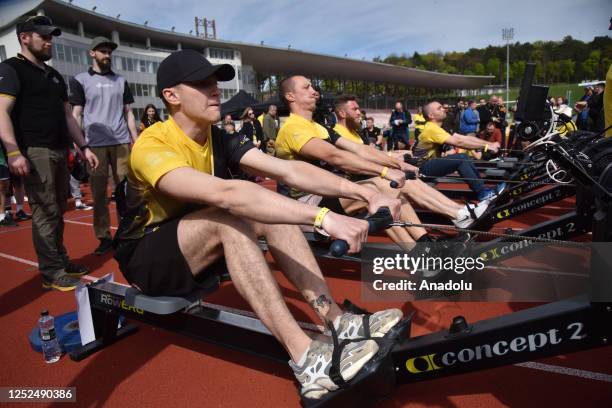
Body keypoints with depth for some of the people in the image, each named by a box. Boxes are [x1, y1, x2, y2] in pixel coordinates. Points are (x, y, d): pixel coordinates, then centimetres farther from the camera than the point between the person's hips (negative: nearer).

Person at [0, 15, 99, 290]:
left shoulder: (54, 75, 22)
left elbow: (67, 115, 23)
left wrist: (83, 147, 14)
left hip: (60, 151, 8)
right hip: (35, 152, -7)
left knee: (57, 211, 12)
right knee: (46, 212, -7)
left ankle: (61, 262, 20)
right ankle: (51, 273, -1)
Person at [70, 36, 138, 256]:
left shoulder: (121, 81, 15)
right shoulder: (80, 80, 6)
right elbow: (76, 115, 2)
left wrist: (136, 139, 5)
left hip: (121, 142, 3)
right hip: (95, 144, -2)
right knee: (99, 192, 2)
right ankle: (104, 237, 8)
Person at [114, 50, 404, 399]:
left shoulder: (221, 140, -3)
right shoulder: (152, 146, -24)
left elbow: (290, 170, -15)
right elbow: (225, 194, -42)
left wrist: (365, 193, -26)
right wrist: (324, 217, -49)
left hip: (201, 247, 6)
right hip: (147, 258, -6)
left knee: (273, 210, -17)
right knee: (230, 214, -34)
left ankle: (337, 321, -22)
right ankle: (306, 357, -37)